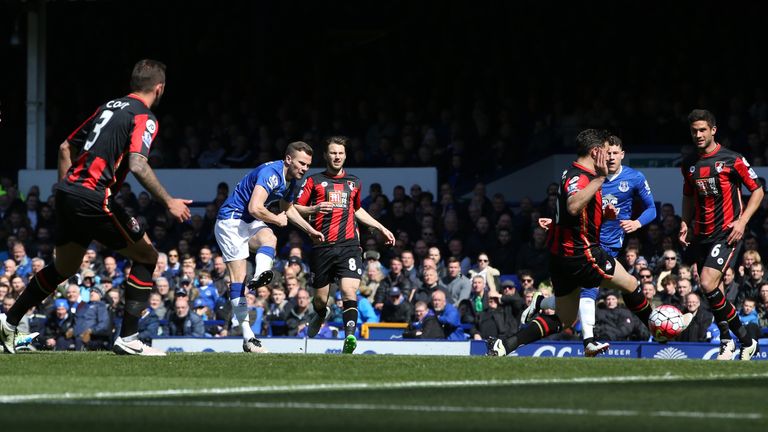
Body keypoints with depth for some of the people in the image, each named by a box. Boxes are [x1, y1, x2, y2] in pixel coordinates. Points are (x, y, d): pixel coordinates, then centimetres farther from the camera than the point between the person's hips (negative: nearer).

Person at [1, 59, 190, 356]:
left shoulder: (109, 107, 19)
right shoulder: (144, 118, -6)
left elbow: (66, 148, 23)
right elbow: (137, 165, -21)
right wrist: (168, 202, -16)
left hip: (68, 191, 8)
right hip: (94, 199, -8)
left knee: (64, 267, 24)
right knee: (147, 256, 4)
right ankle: (127, 338, 0)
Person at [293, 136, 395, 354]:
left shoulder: (354, 182, 18)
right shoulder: (314, 181, 7)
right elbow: (296, 209, 7)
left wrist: (381, 228, 31)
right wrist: (314, 209, -13)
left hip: (348, 244, 1)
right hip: (323, 246, -1)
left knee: (349, 291, -19)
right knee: (320, 298, 7)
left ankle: (349, 337, -29)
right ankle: (320, 315, 42)